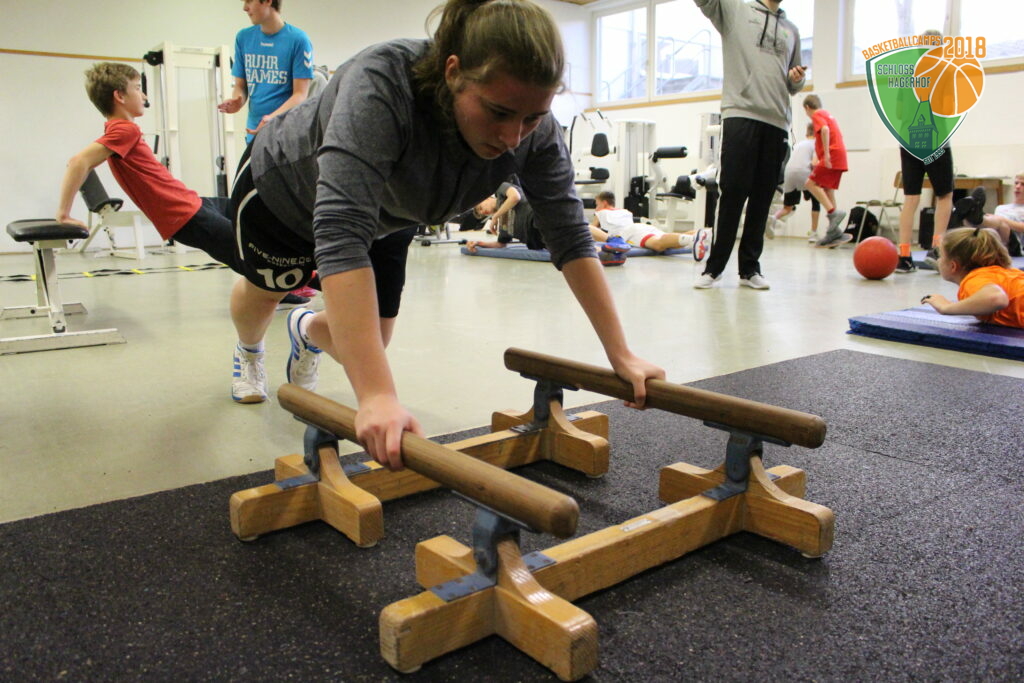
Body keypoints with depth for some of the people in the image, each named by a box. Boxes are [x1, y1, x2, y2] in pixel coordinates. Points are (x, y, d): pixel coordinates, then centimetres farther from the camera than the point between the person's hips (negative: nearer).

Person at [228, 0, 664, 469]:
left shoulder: (534, 129, -29)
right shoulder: (381, 84, -44)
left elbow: (570, 237, -25)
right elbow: (340, 231, -54)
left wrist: (621, 356, -30)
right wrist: (375, 396, -62)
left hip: (385, 221, 4)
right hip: (282, 188, -3)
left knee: (368, 343, 7)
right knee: (263, 291, 23)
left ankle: (308, 331, 44)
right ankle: (250, 350, 61)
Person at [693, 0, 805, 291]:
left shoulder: (791, 29, 25)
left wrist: (797, 79, 6)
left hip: (777, 121, 4)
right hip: (741, 114, -4)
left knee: (762, 198, 3)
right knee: (733, 192, -8)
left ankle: (750, 267, 9)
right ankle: (715, 266, 1)